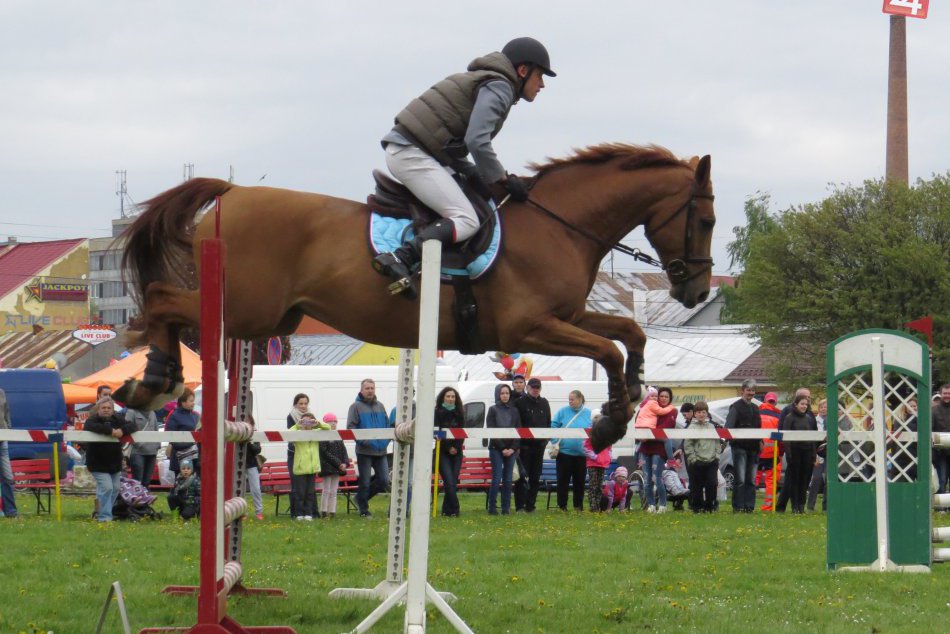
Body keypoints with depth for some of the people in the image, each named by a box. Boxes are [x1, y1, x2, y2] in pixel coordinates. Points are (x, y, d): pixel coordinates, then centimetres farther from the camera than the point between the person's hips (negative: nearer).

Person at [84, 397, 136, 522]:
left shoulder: (117, 420, 7)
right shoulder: (93, 419, -9)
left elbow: (132, 426, -2)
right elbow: (89, 426, -32)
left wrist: (122, 430, -24)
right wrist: (109, 430, -33)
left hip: (115, 463, 7)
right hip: (98, 463, -7)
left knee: (115, 488, 13)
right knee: (106, 488, -17)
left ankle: (101, 512, 29)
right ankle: (104, 517, -15)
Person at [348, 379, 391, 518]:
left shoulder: (380, 406, 15)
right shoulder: (356, 407, -2)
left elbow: (387, 425, 20)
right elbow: (350, 427, -9)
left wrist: (386, 440, 3)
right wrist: (362, 441, -20)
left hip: (380, 451, 5)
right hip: (364, 451, -5)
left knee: (384, 481, 2)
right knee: (365, 482, 0)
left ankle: (362, 498, 23)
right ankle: (363, 510, 12)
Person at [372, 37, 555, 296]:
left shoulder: (483, 82, 26)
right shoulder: (499, 88, -6)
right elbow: (477, 141, -18)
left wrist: (468, 170, 5)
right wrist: (504, 179, -7)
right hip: (412, 155, -10)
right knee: (466, 221, -19)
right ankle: (399, 259, -36)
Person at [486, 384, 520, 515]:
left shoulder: (514, 411, 11)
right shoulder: (493, 410, 2)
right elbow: (491, 431, -4)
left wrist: (513, 448, -5)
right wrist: (502, 448, -10)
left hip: (511, 449, 3)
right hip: (496, 449, -3)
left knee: (508, 480, 2)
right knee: (497, 479, -10)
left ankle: (506, 508, 6)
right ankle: (492, 508, -4)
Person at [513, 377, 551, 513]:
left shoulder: (544, 403, 13)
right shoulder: (520, 403, -4)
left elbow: (548, 423, 19)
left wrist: (546, 439, 8)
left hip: (539, 445, 5)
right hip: (524, 445, -5)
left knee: (535, 478, 7)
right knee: (522, 477, -6)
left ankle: (530, 505, 13)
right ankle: (520, 505, -5)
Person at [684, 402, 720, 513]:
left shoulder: (712, 427, 12)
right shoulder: (692, 428, 0)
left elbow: (717, 442, 16)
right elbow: (687, 445, -3)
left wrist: (716, 455, 4)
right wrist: (693, 458, -10)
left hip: (712, 461, 3)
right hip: (697, 462, -3)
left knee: (712, 484, -3)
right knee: (697, 486, 1)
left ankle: (709, 506, 7)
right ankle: (697, 507, 10)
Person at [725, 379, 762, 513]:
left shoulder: (755, 408, 20)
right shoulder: (736, 407, -1)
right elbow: (729, 426, -11)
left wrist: (760, 442, 12)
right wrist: (731, 437, -27)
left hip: (753, 447, 6)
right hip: (740, 447, -6)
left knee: (751, 480, 6)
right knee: (740, 479, -8)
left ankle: (749, 506, 9)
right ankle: (738, 506, -6)